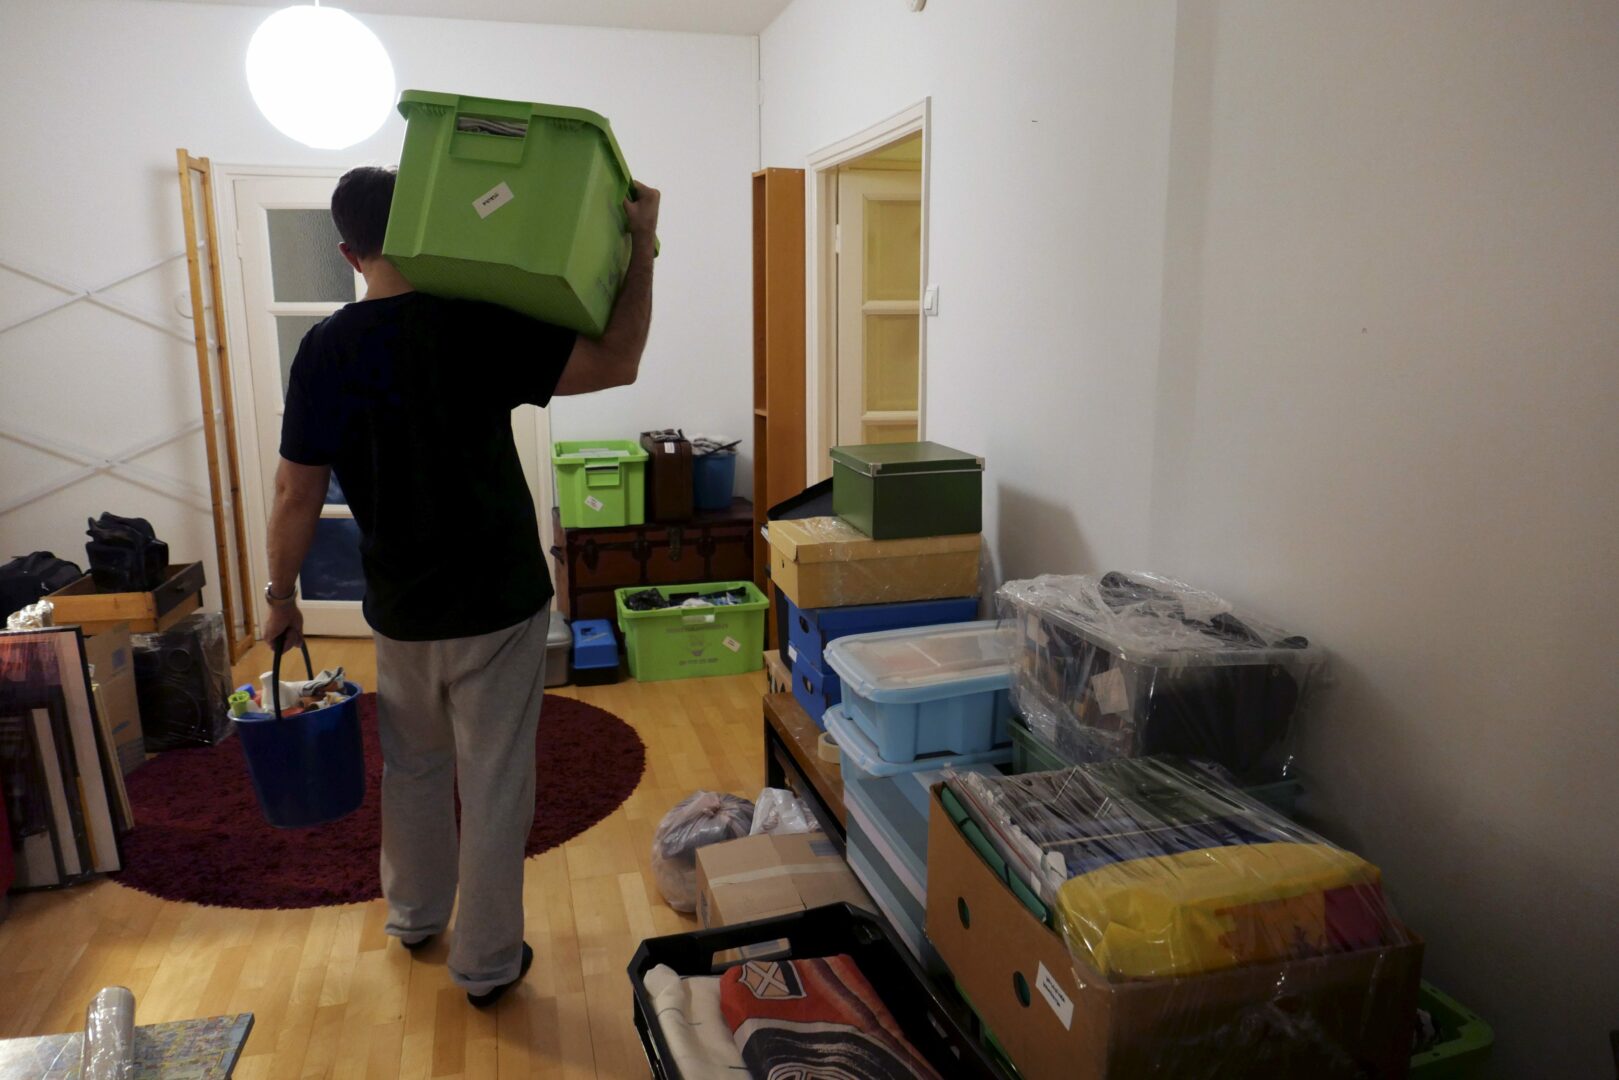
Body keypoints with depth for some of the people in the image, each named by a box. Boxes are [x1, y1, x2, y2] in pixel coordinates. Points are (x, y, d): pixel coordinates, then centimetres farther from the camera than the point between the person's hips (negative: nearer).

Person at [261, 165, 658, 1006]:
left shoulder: (324, 350, -5)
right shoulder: (477, 327, -16)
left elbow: (297, 495, -2)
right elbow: (617, 362, -17)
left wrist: (280, 596, 12)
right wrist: (642, 243, -10)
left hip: (400, 610, 4)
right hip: (498, 605, -4)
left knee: (412, 767, 24)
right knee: (494, 785, 8)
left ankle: (415, 915, 44)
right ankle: (486, 962, 22)